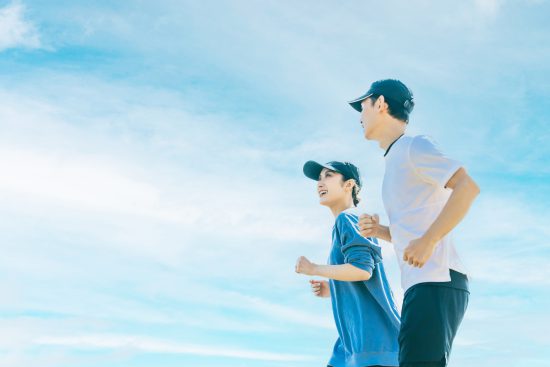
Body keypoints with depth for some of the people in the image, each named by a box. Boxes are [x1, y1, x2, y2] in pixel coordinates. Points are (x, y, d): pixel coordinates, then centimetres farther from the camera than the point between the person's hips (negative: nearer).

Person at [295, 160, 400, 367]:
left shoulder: (348, 218, -5)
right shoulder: (348, 223, 23)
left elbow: (362, 269, -20)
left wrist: (313, 269, -9)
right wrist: (331, 291, 14)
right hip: (355, 337, 10)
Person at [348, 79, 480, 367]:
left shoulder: (414, 146, -1)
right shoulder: (396, 162, 26)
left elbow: (468, 187, -16)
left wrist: (427, 241, -21)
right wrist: (380, 231, 13)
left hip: (436, 281, -10)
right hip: (423, 284, 10)